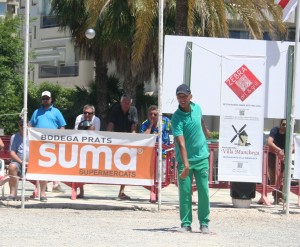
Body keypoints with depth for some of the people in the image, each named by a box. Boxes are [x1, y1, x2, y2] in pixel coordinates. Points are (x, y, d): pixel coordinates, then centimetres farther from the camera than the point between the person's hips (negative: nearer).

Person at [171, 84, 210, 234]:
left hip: (201, 157, 4)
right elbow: (181, 143, -26)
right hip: (184, 160, -4)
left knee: (204, 191, 2)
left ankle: (204, 223, 10)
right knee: (184, 192, -3)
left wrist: (206, 132, 39)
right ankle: (185, 224, 6)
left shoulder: (197, 108, -2)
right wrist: (186, 165, -34)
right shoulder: (176, 118, -18)